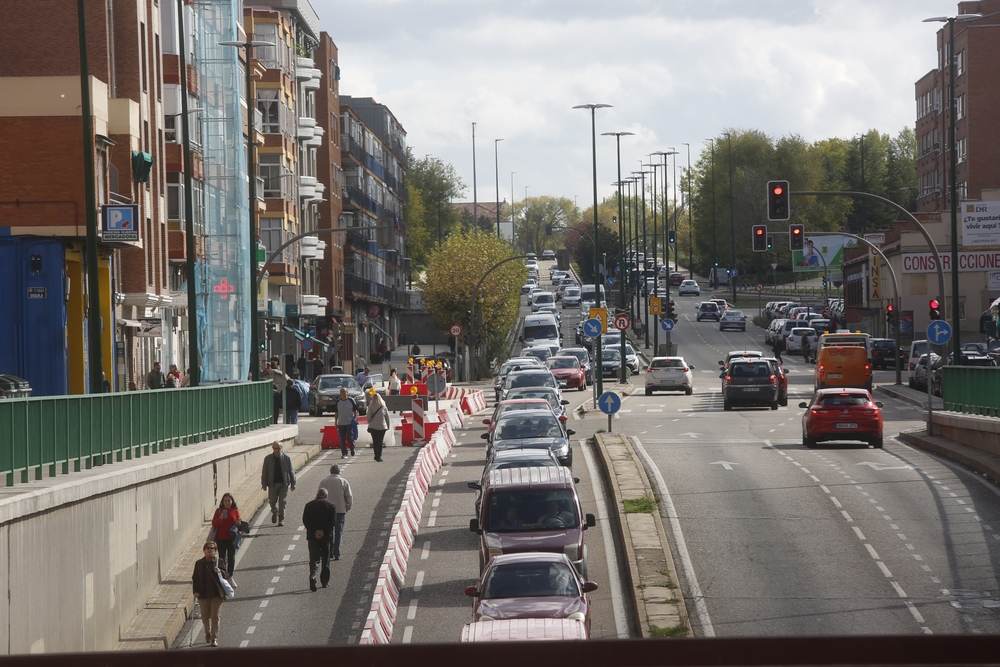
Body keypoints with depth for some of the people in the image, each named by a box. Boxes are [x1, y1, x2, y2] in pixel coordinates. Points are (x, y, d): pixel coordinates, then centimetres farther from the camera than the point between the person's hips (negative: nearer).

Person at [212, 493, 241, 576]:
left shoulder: (235, 511, 2)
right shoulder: (219, 510, 0)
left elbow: (239, 524, 7)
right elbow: (214, 524, -5)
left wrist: (238, 524, -16)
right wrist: (220, 518, -21)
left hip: (232, 539, 1)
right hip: (221, 539, -1)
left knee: (231, 558, 5)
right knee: (222, 558, 4)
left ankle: (230, 576, 15)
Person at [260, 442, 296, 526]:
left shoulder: (286, 458, 0)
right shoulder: (268, 459, 2)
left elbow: (291, 471, 4)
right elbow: (264, 472, 4)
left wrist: (293, 483, 1)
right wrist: (264, 484, -2)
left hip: (284, 484, -1)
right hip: (272, 483, 1)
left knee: (282, 502, -5)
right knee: (272, 501, 4)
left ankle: (281, 519, 5)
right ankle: (275, 512, 35)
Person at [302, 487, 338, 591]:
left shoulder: (309, 505, 5)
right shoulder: (331, 506, 0)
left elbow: (305, 521, -4)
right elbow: (333, 520, -10)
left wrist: (314, 531, -10)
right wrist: (323, 531, -13)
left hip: (312, 536, 1)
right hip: (326, 536, -1)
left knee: (313, 558, 2)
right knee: (325, 559, 12)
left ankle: (312, 576, -22)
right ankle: (324, 581, 16)